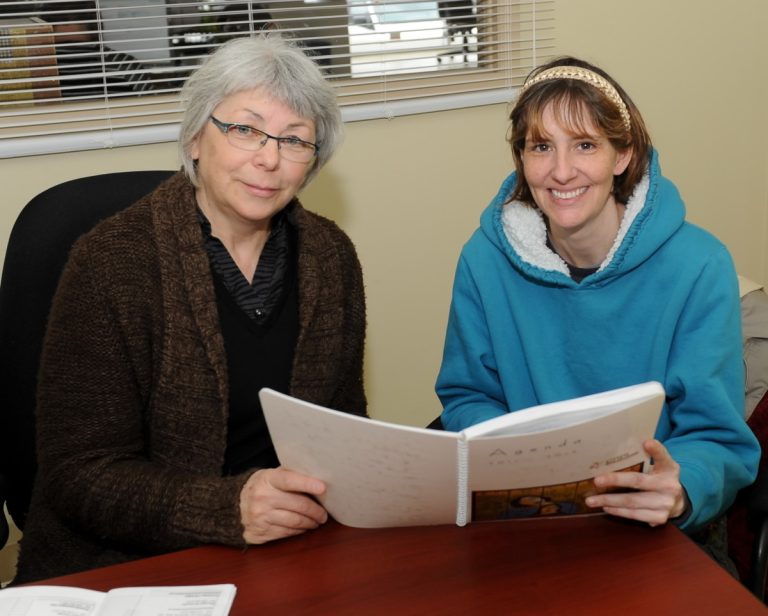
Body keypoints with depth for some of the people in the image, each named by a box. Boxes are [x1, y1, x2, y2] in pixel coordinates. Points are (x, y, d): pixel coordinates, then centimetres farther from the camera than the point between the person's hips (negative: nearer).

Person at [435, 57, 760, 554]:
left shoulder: (699, 268, -10)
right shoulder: (486, 260, -3)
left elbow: (719, 438, -10)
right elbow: (467, 396, 6)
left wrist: (682, 489, -33)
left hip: (653, 532, 0)